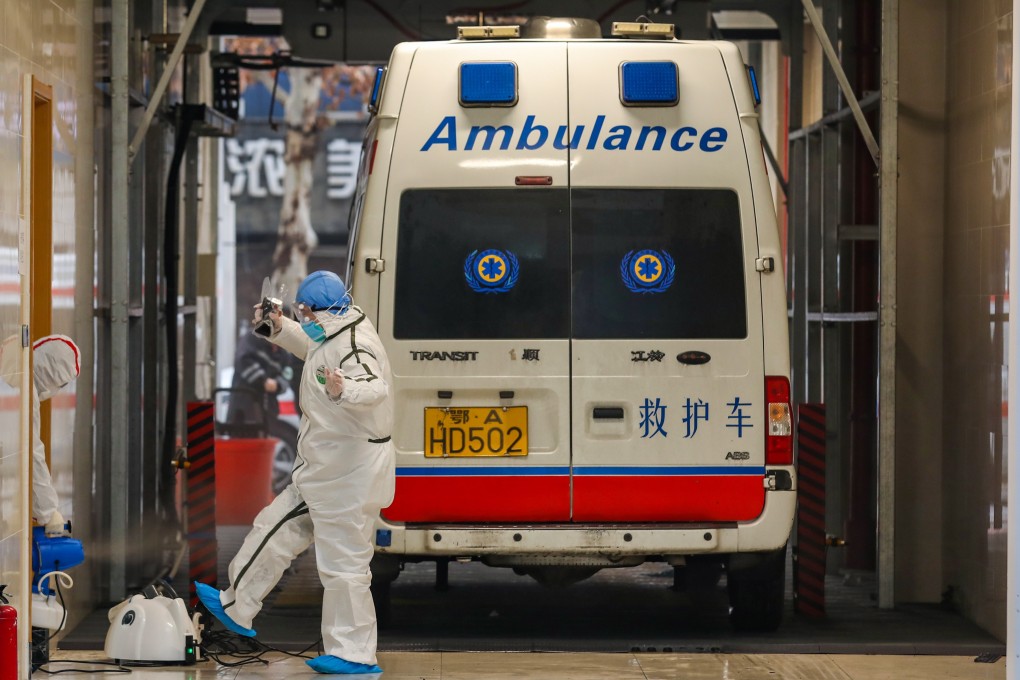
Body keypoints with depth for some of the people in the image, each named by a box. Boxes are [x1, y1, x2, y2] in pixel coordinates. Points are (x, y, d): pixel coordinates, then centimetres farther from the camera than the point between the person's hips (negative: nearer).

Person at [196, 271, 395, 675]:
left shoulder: (354, 345, -23)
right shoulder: (332, 338, 10)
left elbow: (374, 388, -42)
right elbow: (312, 349, 35)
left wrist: (343, 390, -61)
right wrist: (281, 329, 25)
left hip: (349, 475, -11)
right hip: (324, 473, 11)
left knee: (343, 562, -6)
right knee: (275, 529, 19)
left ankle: (354, 655, 0)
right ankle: (235, 608, 32)